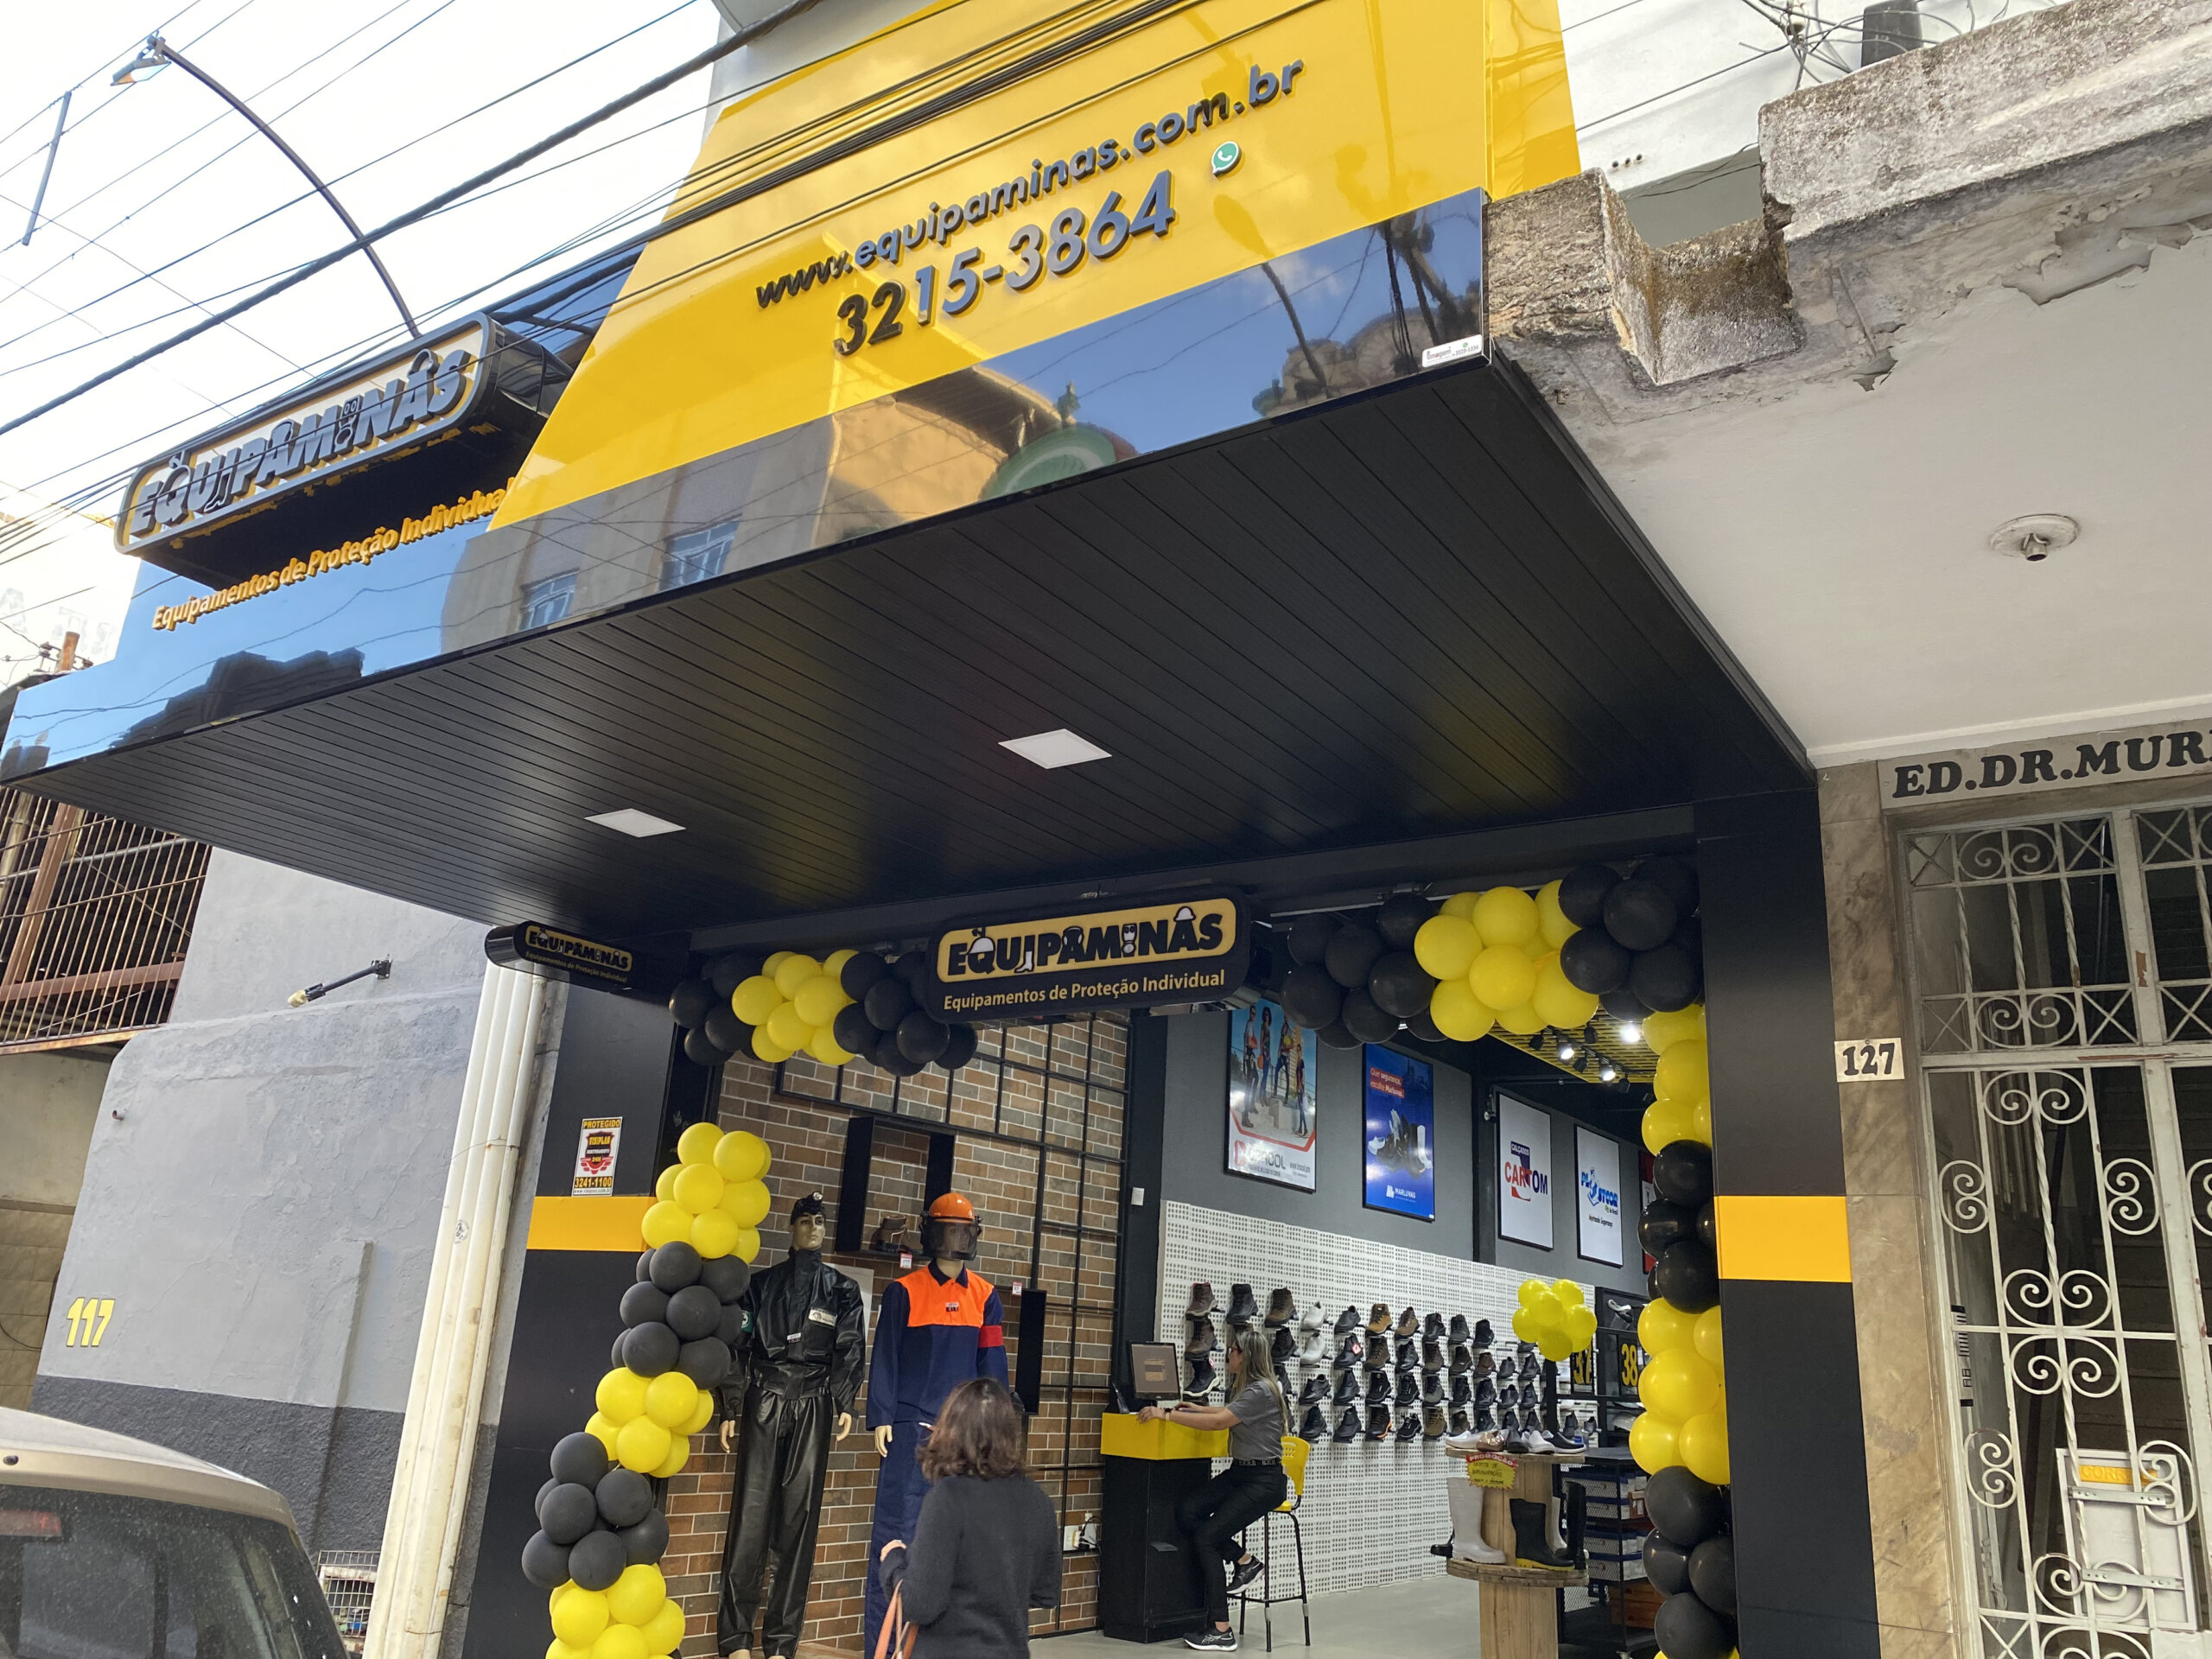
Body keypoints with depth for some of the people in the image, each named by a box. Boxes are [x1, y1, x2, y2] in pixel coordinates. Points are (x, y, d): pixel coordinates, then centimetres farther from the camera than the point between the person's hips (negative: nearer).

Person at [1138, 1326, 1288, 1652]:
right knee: (1186, 1512, -11)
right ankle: (1246, 1561, 7)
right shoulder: (1249, 1387, 12)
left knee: (1207, 1537, -16)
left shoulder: (1261, 1391, -19)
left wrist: (1167, 1415, -24)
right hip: (1240, 1472, 9)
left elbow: (1220, 1421, -27)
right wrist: (1194, 1408, 30)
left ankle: (1221, 1632, -11)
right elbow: (1230, 1413, 33)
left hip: (1264, 1479, -9)